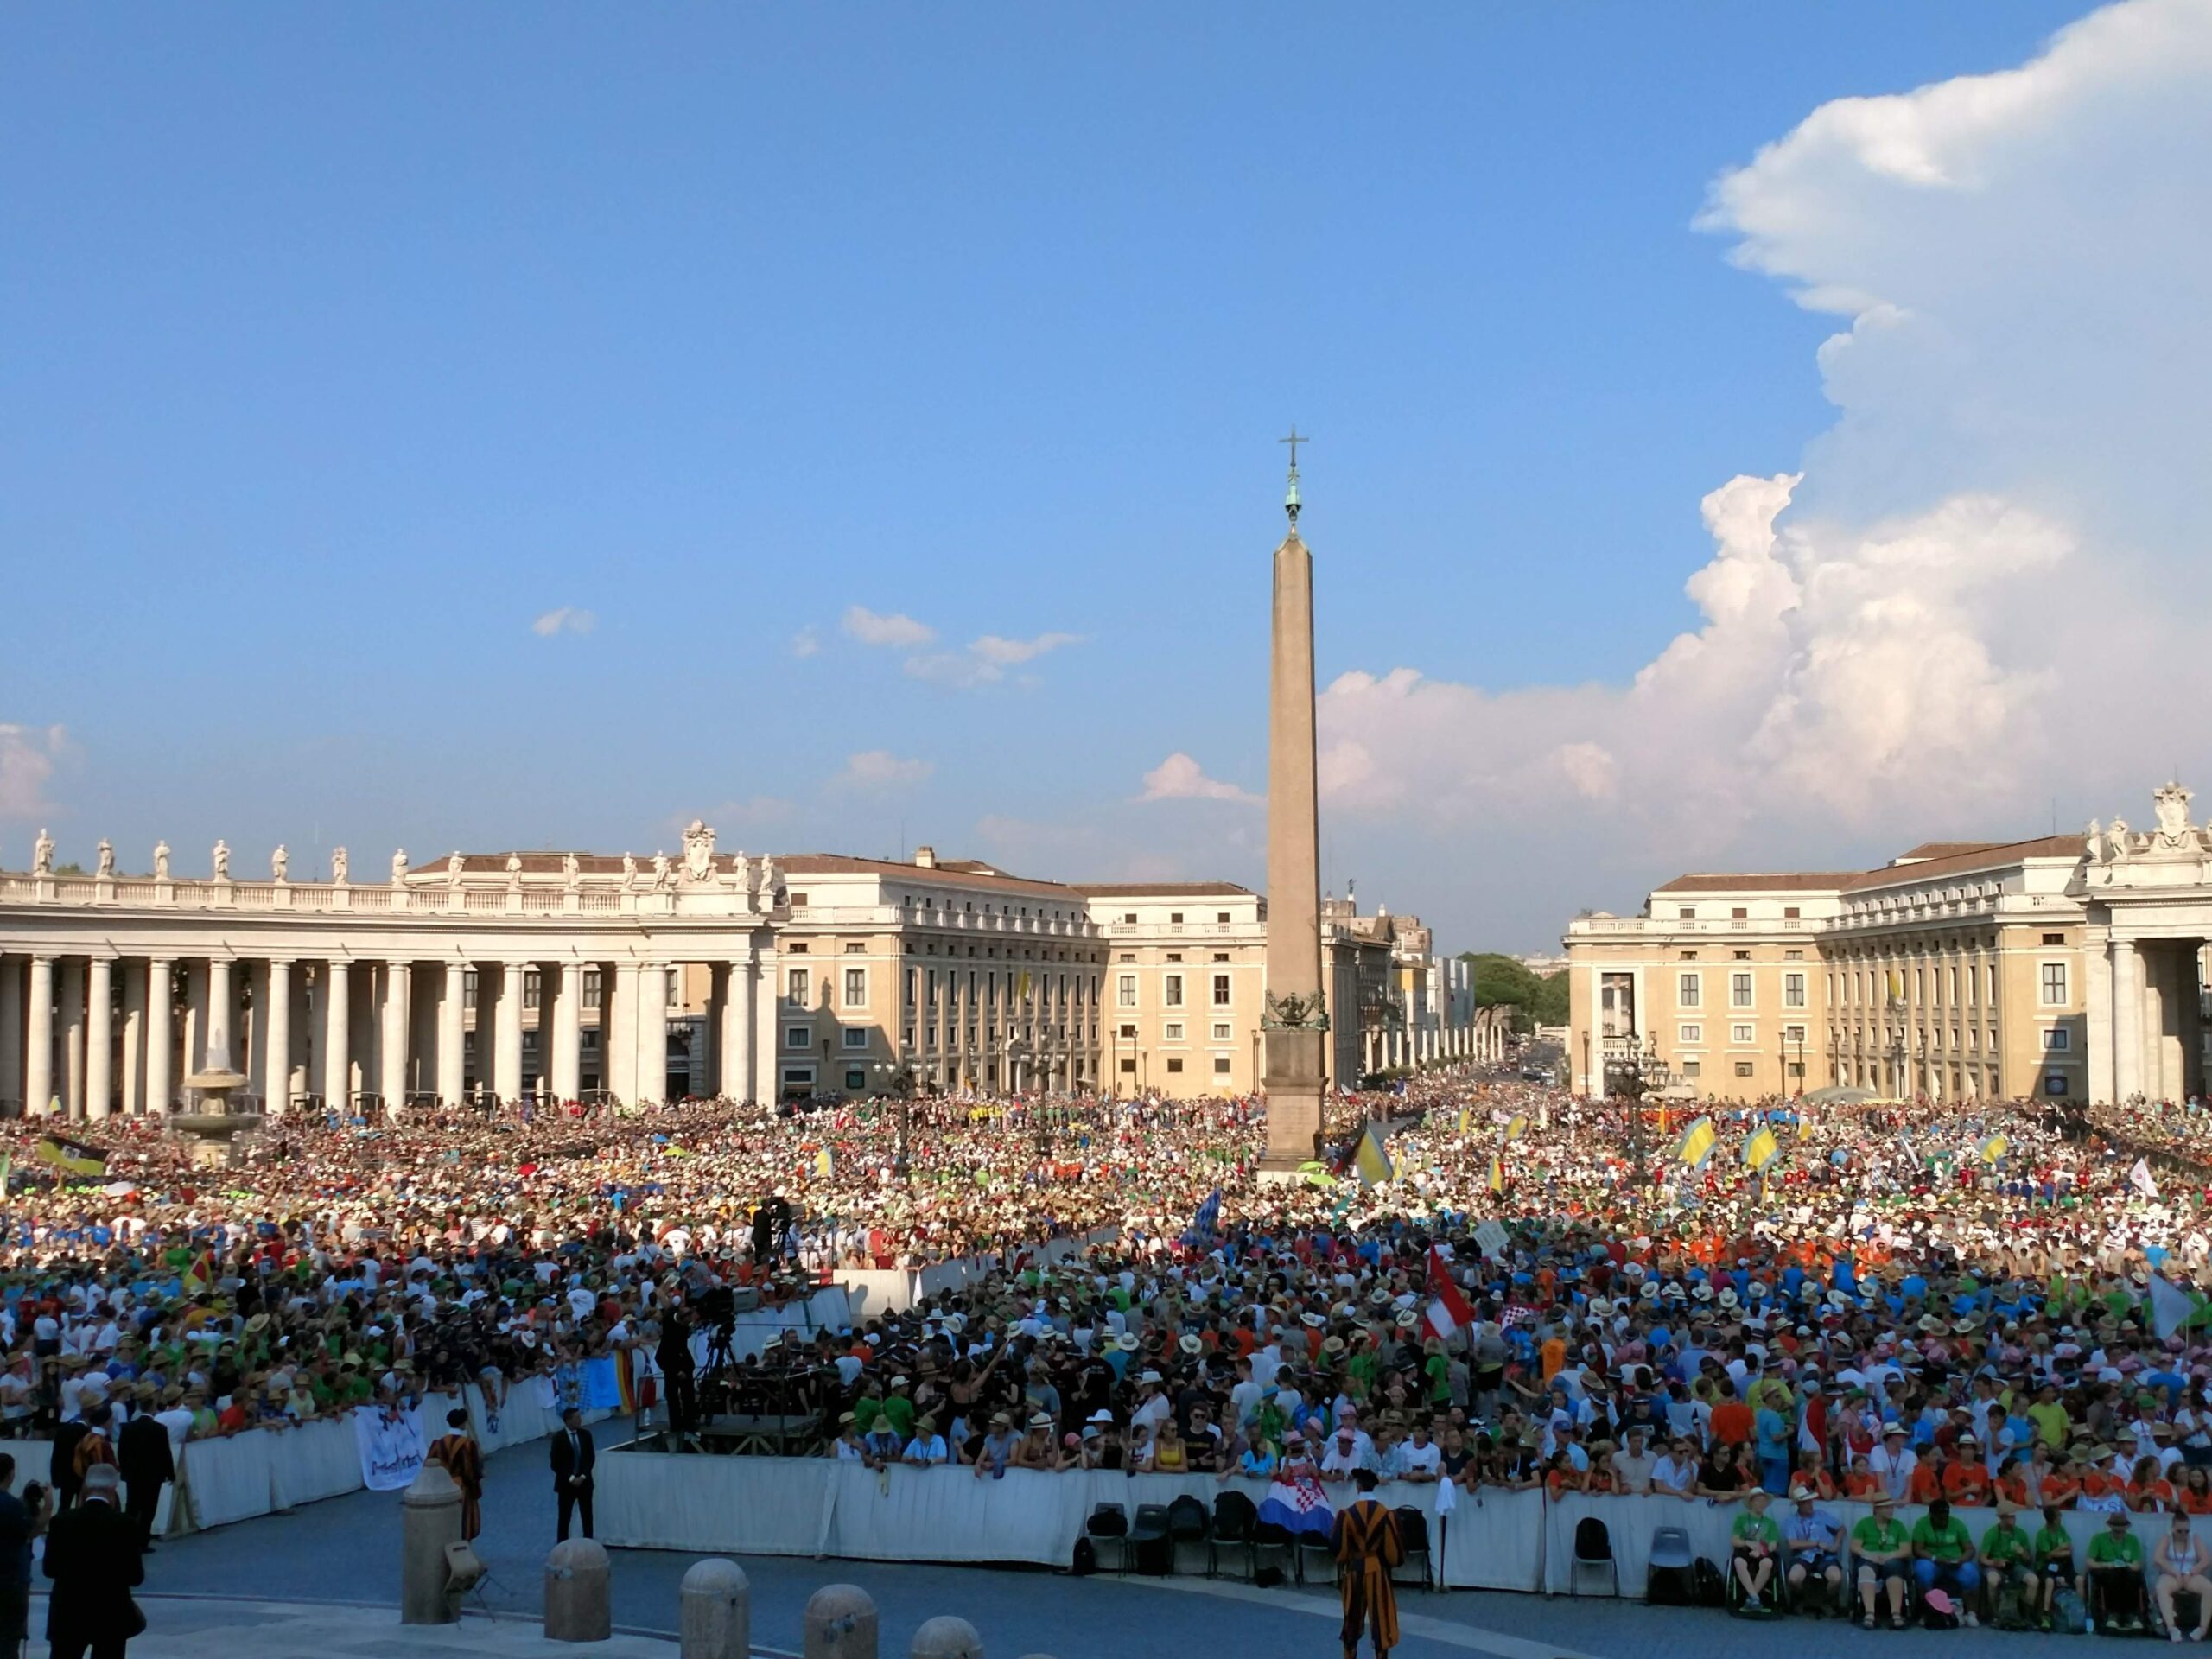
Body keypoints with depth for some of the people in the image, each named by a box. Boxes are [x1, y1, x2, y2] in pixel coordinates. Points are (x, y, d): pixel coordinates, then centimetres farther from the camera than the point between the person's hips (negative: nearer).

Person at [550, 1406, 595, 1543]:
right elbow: (556, 1464, -10)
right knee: (564, 1518, 3)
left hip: (584, 1482, 3)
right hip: (566, 1484, -3)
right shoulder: (559, 1438, -10)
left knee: (587, 1517, 7)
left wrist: (583, 1477, -10)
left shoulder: (586, 1434, 0)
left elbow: (591, 1458, 3)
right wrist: (571, 1478, -15)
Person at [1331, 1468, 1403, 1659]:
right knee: (1380, 1619, 6)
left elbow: (1336, 1547, -9)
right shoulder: (1387, 1515, -10)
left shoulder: (1347, 1513, -12)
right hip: (1378, 1572, -1)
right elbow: (1396, 1550, -7)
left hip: (1354, 1572, 1)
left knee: (1353, 1618, 15)